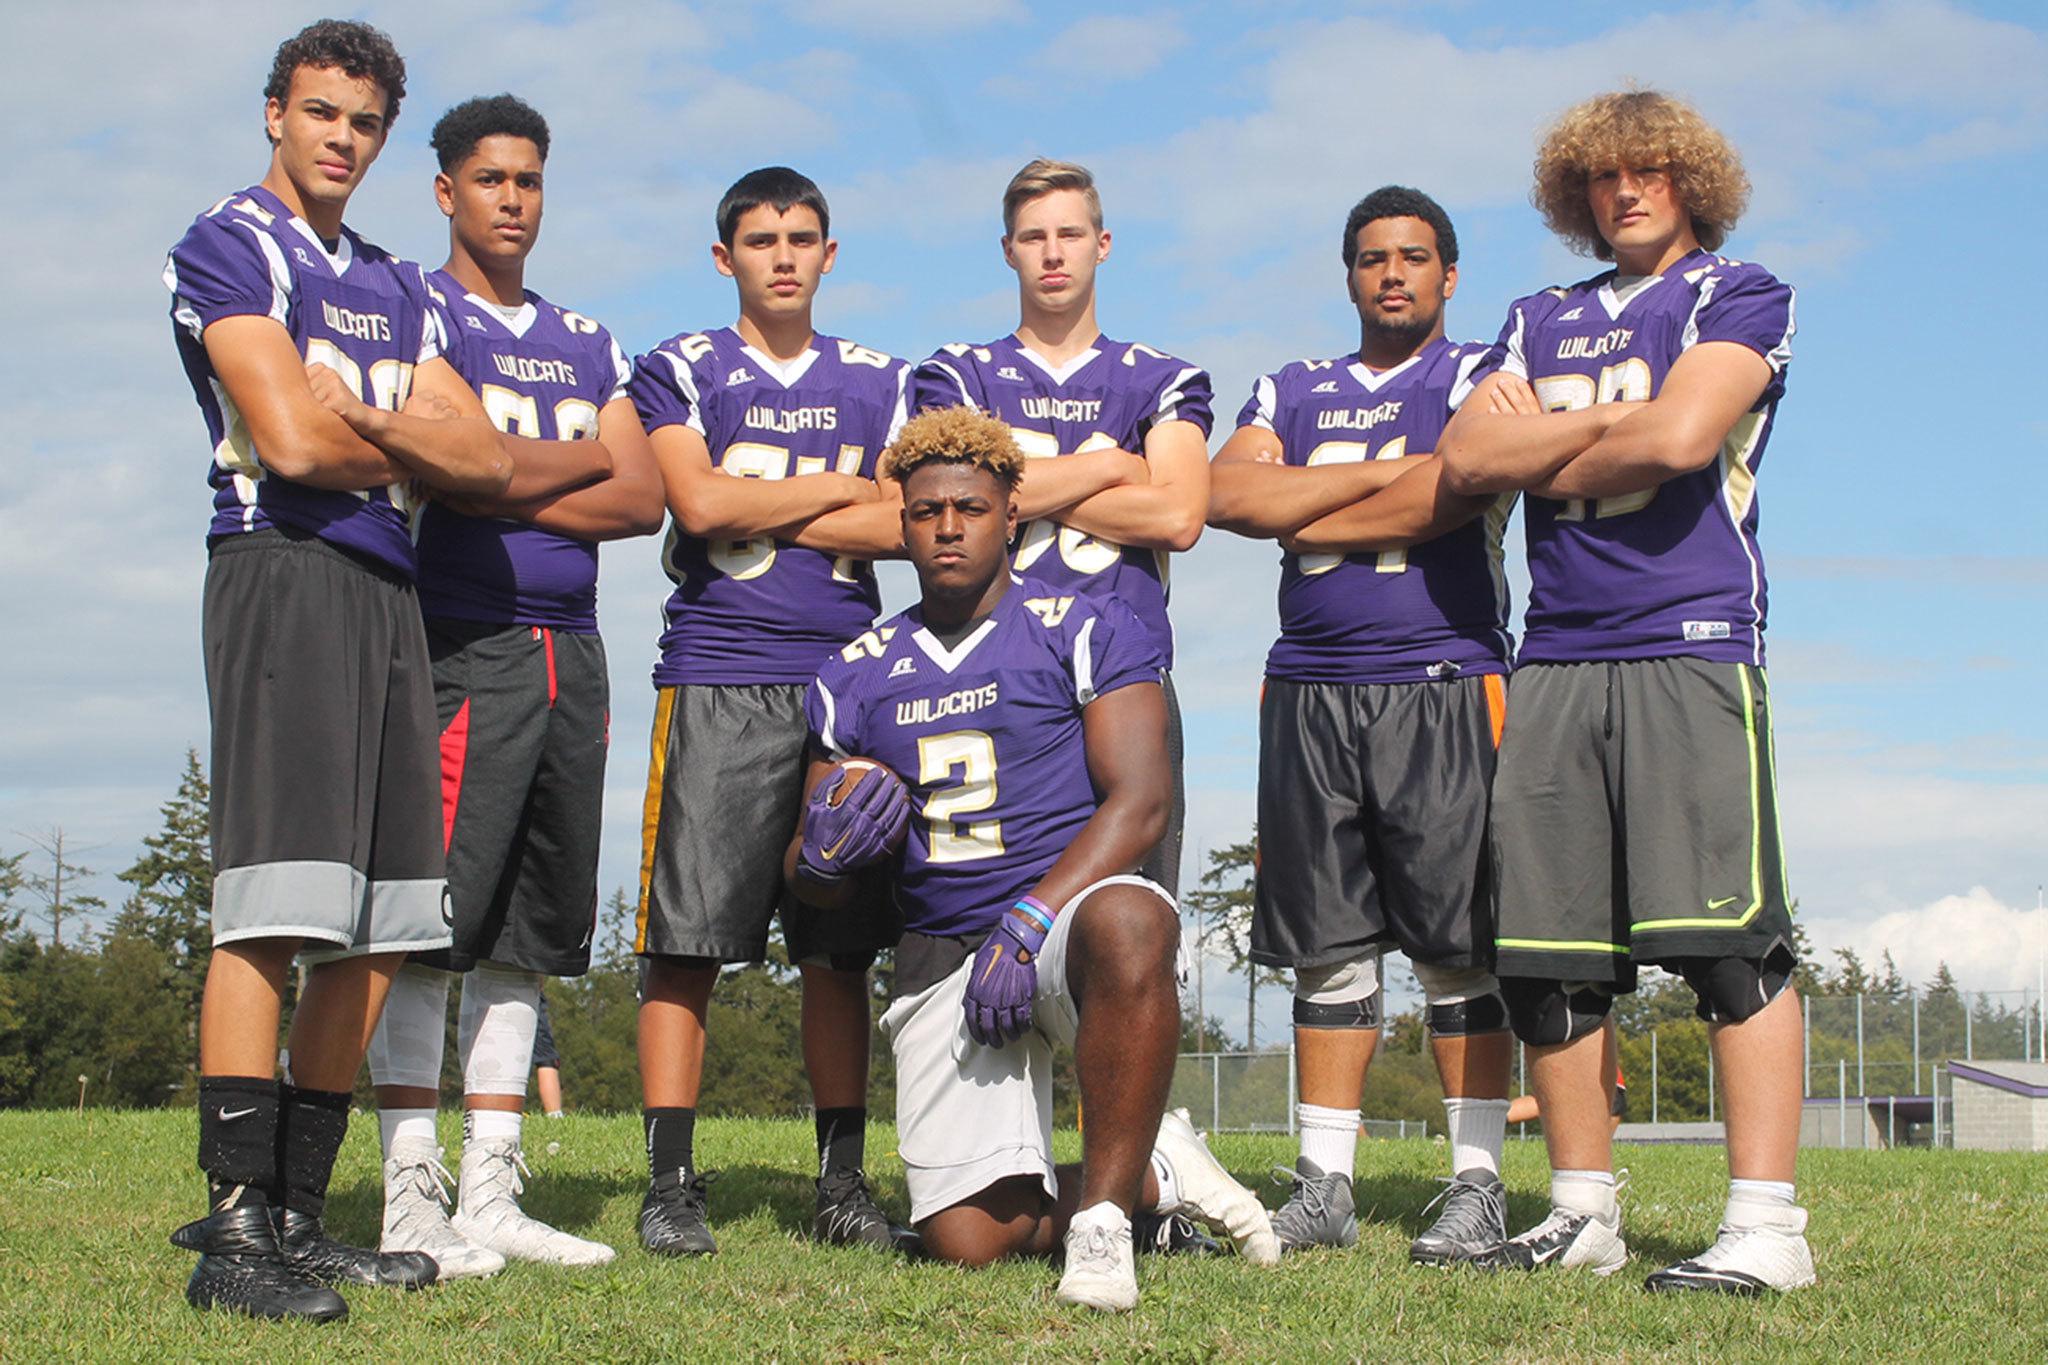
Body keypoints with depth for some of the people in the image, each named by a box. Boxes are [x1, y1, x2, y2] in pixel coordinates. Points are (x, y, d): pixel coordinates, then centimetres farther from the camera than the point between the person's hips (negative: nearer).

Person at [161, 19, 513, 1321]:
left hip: (392, 594, 8)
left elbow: (490, 463, 14)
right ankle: (235, 1229, -15)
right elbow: (292, 442, -11)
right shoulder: (229, 247, 2)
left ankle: (297, 1215, 10)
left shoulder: (394, 286, 24)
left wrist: (369, 426, -3)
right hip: (285, 571, -8)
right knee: (276, 911, -15)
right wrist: (418, 443, 6)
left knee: (376, 932, 5)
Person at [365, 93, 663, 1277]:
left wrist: (508, 493, -5)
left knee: (528, 931, 6)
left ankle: (493, 1198, 11)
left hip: (571, 649, 6)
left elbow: (644, 501, 9)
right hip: (463, 645, -6)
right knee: (434, 922, -10)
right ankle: (414, 1201, -6)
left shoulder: (587, 343, 20)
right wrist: (582, 459, 0)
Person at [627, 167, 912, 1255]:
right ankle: (669, 1184, -1)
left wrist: (751, 513, -4)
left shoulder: (880, 383, 16)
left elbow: (905, 527, 1)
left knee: (839, 949, 3)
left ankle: (843, 1181, 9)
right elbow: (699, 503, -8)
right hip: (715, 683, -2)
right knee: (686, 941, -6)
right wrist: (842, 486, 1)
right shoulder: (679, 371, 9)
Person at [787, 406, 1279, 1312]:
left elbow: (1138, 802, -9)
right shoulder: (856, 677, 14)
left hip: (1071, 906, -3)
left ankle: (1101, 1214, -27)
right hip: (942, 957, 4)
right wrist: (823, 852, -8)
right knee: (968, 1242, -11)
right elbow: (816, 885, 17)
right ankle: (1157, 1176, 18)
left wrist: (1028, 922, -20)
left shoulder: (1084, 631, 2)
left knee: (1127, 923, -42)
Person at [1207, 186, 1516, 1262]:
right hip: (1310, 690, 4)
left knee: (1459, 947, -4)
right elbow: (1228, 495, 1)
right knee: (1327, 948, 4)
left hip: (1444, 686, -4)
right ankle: (1323, 1188, 8)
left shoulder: (1478, 377, 5)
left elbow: (1454, 496, -13)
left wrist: (1304, 517, -2)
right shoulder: (1292, 390, 18)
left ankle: (1478, 1186, 0)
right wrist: (1386, 474, -6)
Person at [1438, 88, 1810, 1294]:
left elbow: (1681, 436, -11)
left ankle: (1768, 1226, -9)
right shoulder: (1542, 321, 22)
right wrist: (1606, 421, -2)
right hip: (1557, 659, 6)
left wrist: (1545, 457, 3)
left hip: (1691, 649, -5)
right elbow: (1465, 460, 7)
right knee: (1544, 950, 3)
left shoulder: (1741, 296, 7)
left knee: (1732, 940, -11)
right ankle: (1584, 1215, 13)